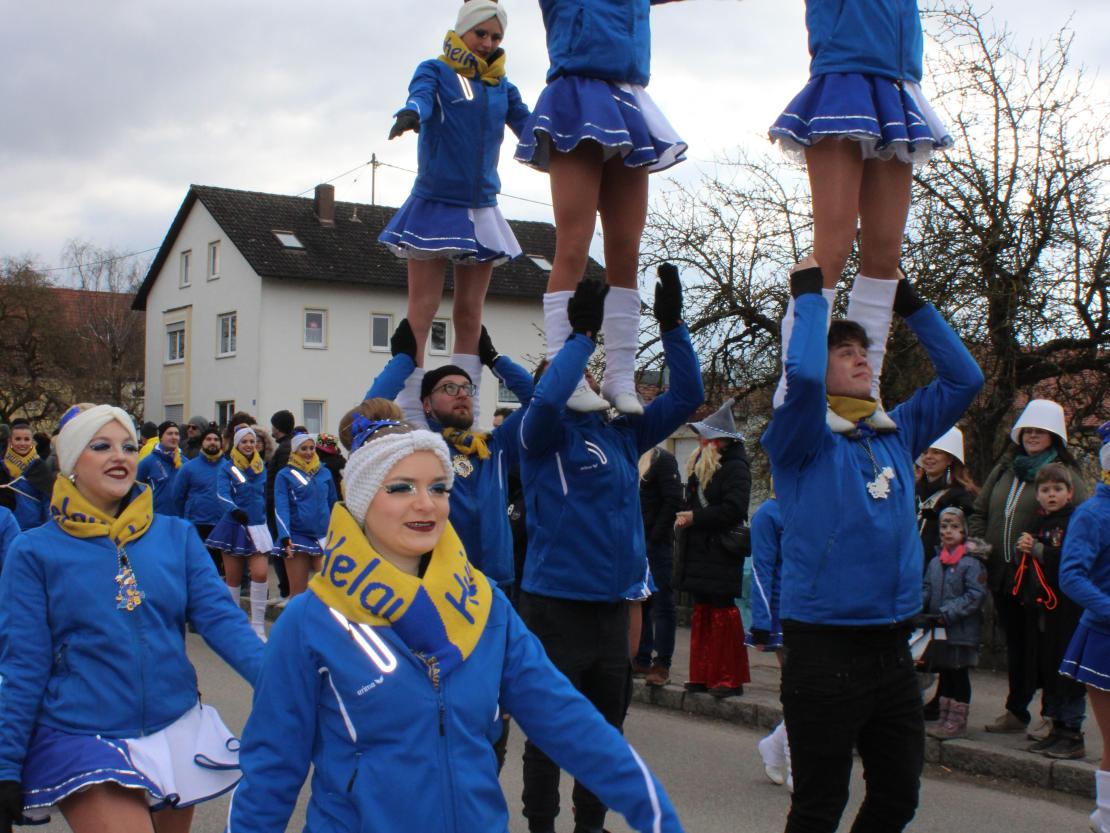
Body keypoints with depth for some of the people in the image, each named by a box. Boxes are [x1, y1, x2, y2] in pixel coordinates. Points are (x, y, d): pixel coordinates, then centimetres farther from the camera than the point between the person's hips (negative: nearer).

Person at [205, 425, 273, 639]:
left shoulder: (261, 468, 9)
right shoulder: (227, 468, -5)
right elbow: (222, 493, -21)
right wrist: (234, 510, -39)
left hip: (258, 527, 3)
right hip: (233, 526, -2)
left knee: (260, 574, -12)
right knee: (233, 579, 5)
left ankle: (258, 625, -5)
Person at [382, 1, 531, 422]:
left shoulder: (503, 87, 13)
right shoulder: (436, 71, 0)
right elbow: (420, 95, -21)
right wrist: (410, 114, -44)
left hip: (481, 209, 4)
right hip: (434, 204, -4)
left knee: (470, 315, 7)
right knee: (421, 312, -5)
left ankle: (468, 414, 11)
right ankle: (408, 414, -4)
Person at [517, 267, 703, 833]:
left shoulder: (624, 430, 9)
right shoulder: (545, 432, -6)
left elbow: (687, 395, 9)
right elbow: (546, 399, -28)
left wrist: (671, 324, -1)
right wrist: (583, 332, -22)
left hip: (613, 604, 6)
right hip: (556, 603, -6)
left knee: (605, 728, 17)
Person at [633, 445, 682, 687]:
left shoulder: (663, 459, -6)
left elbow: (673, 501, -13)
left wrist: (654, 537, -15)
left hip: (657, 545, -7)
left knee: (662, 604, -3)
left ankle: (662, 666, -2)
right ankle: (642, 659, 19)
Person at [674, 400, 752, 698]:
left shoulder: (735, 467, -12)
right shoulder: (700, 464, 15)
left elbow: (734, 509, -20)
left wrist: (695, 518, -18)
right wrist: (687, 516, 7)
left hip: (721, 553, -9)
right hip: (699, 550, 9)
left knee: (722, 611, -5)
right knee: (702, 611, 10)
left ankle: (731, 678, 2)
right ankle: (703, 675, 16)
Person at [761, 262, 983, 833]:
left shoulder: (897, 433, 10)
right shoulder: (803, 441, -7)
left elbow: (964, 378, 14)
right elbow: (802, 375, -27)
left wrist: (912, 306, 9)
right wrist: (809, 294, -13)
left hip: (892, 649, 6)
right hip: (825, 649, -6)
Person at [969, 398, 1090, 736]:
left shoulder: (1064, 474, -5)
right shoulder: (1004, 469, 13)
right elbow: (978, 512, 20)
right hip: (1002, 574, 6)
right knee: (1015, 645, 15)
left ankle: (1053, 715, 9)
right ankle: (1016, 711, 25)